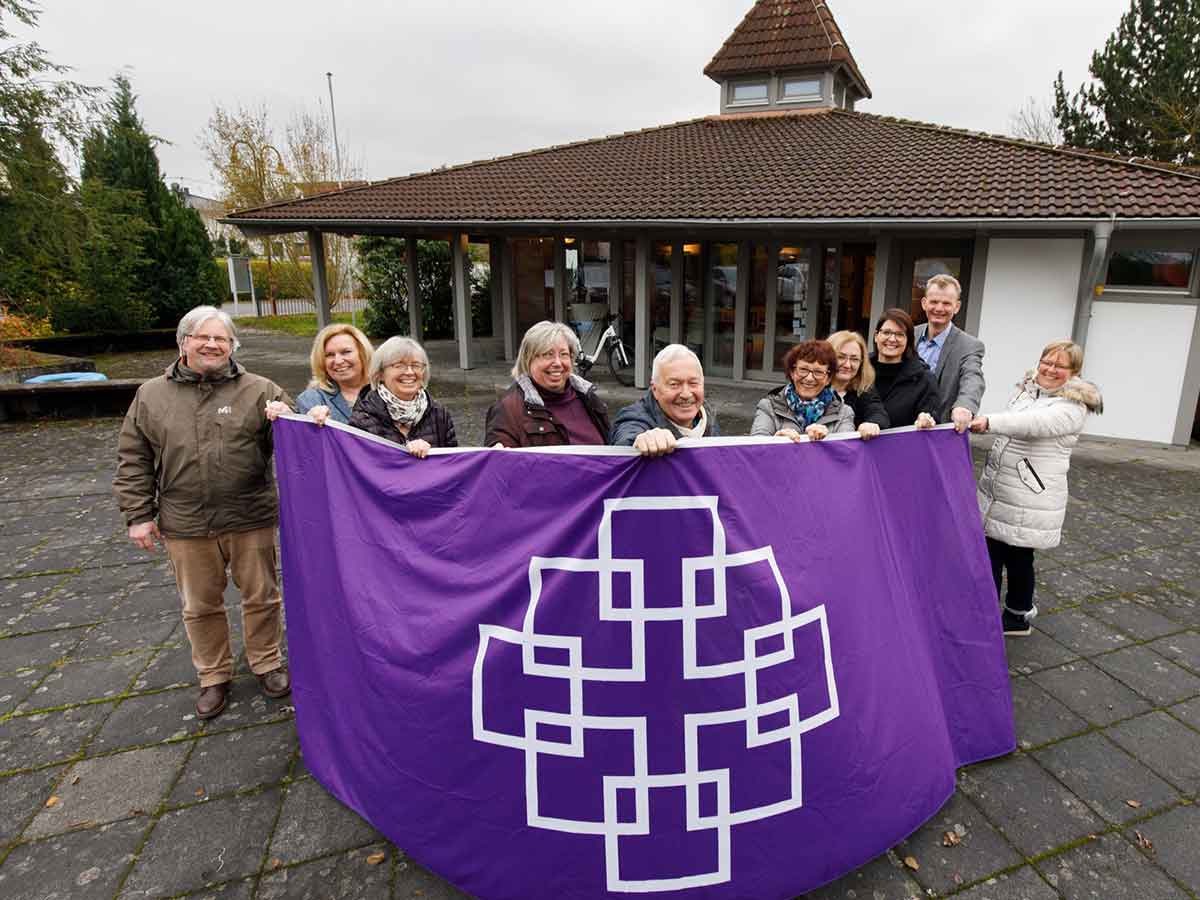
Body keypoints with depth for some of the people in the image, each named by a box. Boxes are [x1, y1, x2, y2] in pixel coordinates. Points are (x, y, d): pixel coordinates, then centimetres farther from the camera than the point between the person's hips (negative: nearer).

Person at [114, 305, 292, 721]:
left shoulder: (259, 391, -3)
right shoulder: (151, 395, 3)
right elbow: (133, 460, 7)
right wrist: (138, 514, 3)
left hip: (251, 519, -1)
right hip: (186, 526, 2)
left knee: (261, 596, 12)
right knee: (200, 606, 15)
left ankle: (266, 663, 34)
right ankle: (213, 675, 35)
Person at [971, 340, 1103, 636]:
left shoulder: (1072, 407, -13)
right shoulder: (1025, 390, 11)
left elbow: (1035, 423, -33)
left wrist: (989, 422, -45)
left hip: (1028, 500, -7)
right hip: (995, 491, 7)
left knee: (1018, 558, 6)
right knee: (989, 555, 9)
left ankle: (1019, 615, 26)